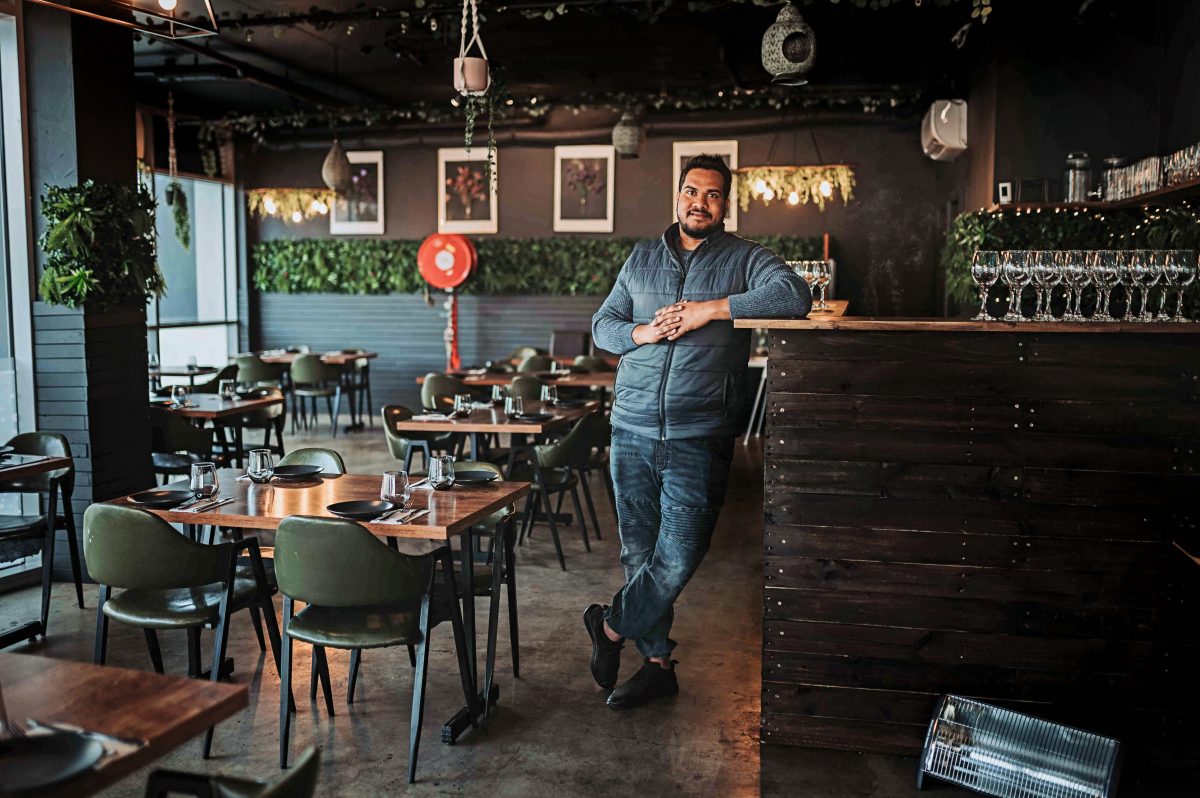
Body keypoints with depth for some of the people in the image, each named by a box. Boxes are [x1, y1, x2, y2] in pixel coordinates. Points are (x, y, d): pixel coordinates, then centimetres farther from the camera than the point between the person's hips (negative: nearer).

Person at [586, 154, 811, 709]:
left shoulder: (744, 259, 4)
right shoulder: (642, 258, 16)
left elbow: (795, 296, -15)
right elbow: (602, 325, 16)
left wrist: (711, 309, -16)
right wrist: (641, 333, -6)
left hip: (699, 436, -3)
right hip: (633, 429, 4)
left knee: (678, 556, -7)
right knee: (639, 552, 8)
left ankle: (611, 626, 18)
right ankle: (657, 663, 23)